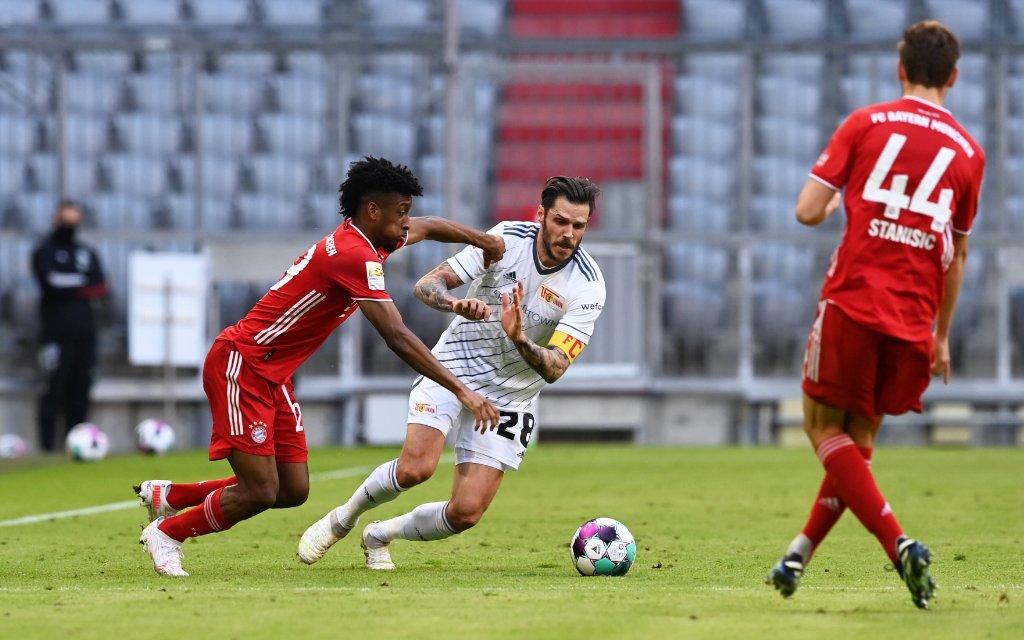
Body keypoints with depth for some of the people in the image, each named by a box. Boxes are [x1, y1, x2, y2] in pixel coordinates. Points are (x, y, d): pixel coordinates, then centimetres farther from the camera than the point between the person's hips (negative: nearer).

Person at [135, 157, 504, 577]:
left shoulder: (367, 241, 6)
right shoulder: (355, 256, -23)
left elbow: (428, 227, 29)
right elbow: (397, 338, -28)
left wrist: (485, 241, 24)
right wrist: (461, 390, -28)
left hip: (273, 376, 10)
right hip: (240, 365, -10)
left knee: (293, 491, 5)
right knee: (260, 493, -12)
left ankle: (168, 495, 20)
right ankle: (165, 534, 12)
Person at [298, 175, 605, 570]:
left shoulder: (588, 286, -16)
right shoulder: (507, 238, -14)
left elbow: (554, 368, -21)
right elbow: (426, 285, -14)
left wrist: (519, 338, -41)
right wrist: (456, 304, -36)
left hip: (509, 397, 1)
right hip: (453, 367, -1)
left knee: (465, 513, -9)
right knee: (416, 467, -25)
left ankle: (380, 536, 21)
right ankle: (342, 518, 4)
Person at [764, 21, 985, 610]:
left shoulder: (867, 124, 3)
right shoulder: (968, 152, 10)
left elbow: (808, 211, -2)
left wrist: (832, 206, 22)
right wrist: (942, 336, 27)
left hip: (852, 301, -3)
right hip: (913, 320, 3)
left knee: (825, 428, 6)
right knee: (860, 434, 19)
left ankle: (900, 545, -12)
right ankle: (801, 554, 20)